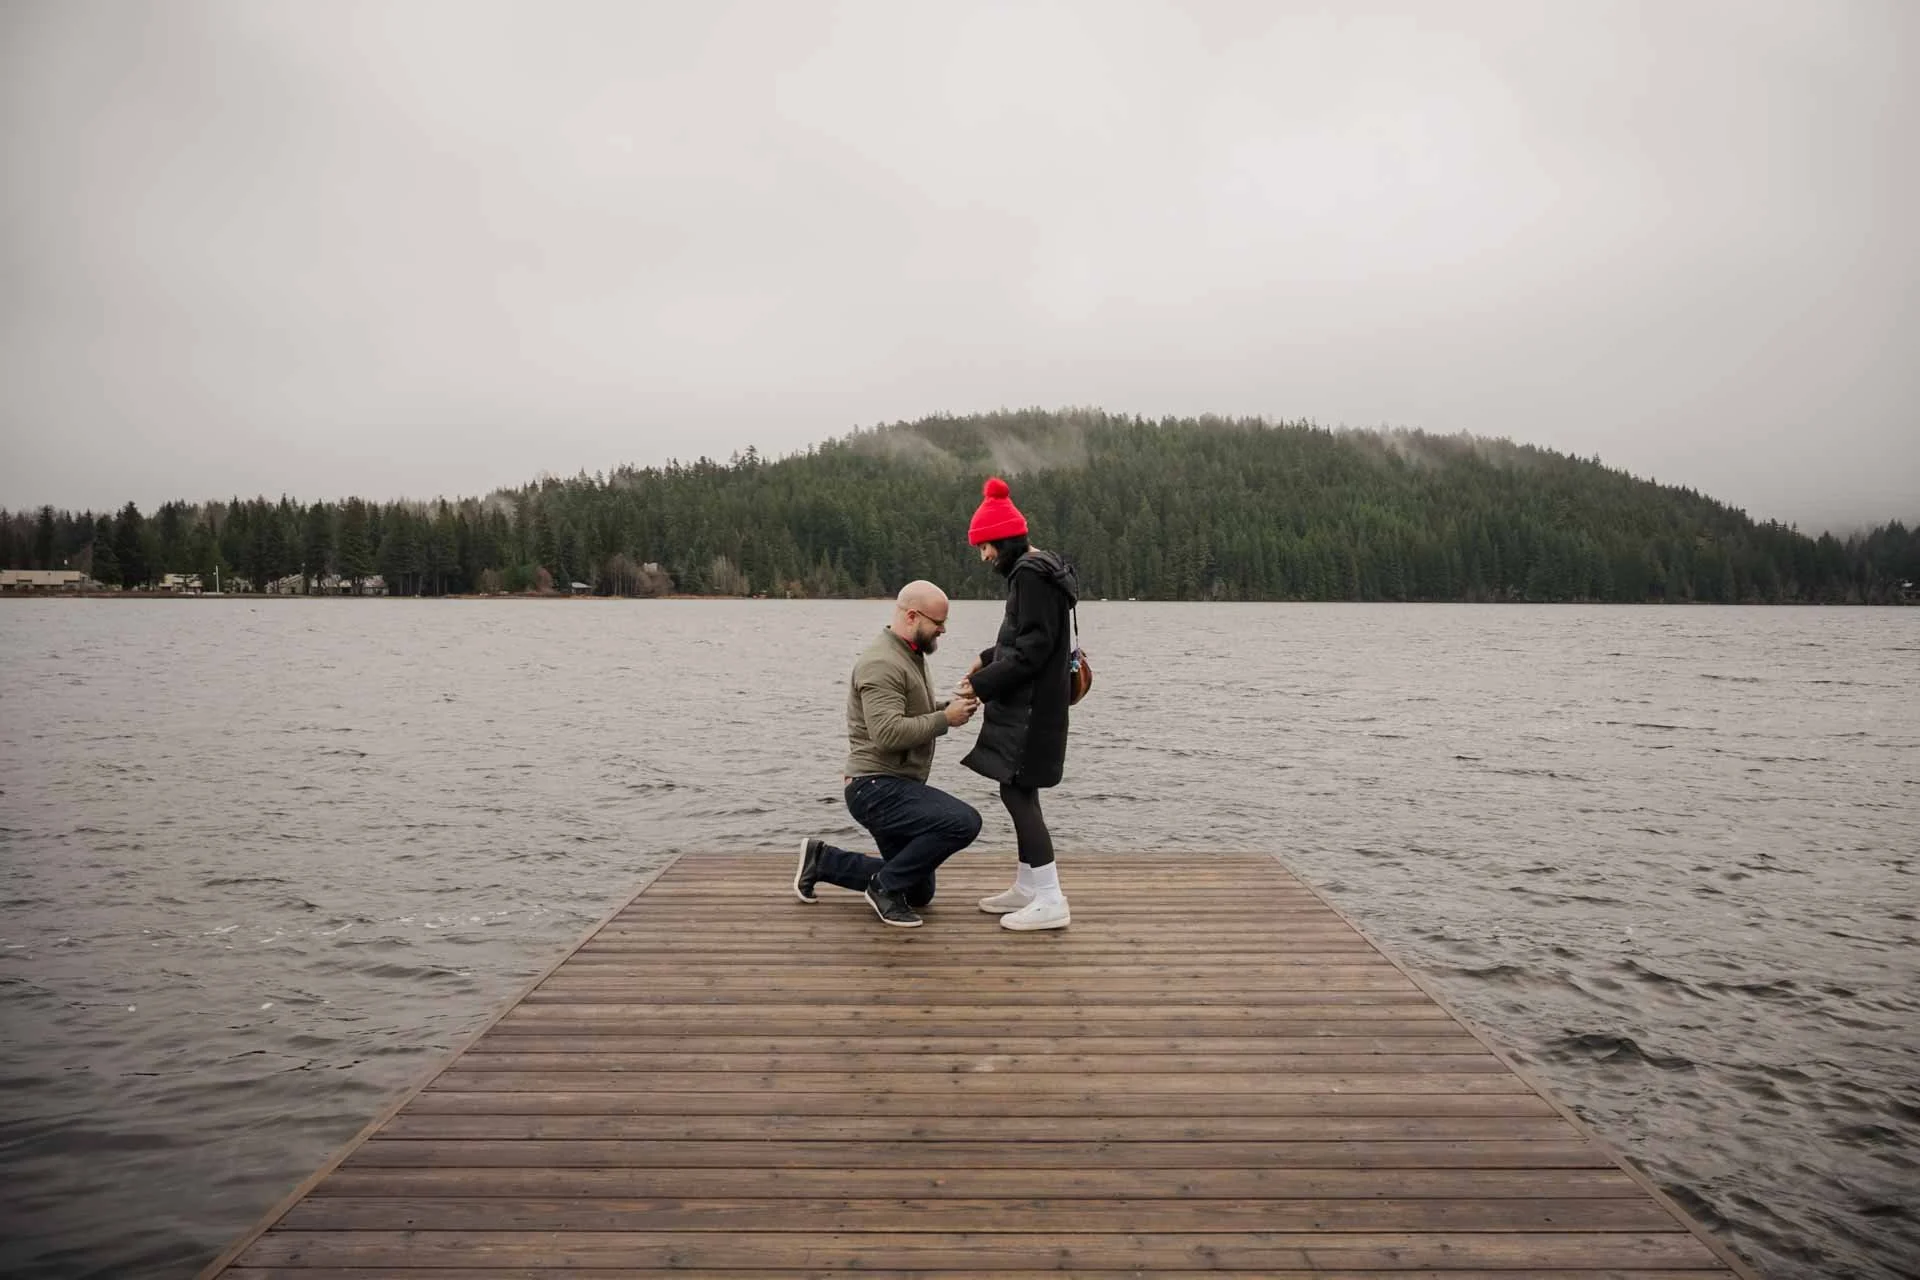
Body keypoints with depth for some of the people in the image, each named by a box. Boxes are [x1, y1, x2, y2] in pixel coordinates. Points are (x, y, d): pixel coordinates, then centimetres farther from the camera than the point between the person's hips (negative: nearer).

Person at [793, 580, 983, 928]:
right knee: (964, 821, -29)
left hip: (896, 788, 11)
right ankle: (886, 886, -12)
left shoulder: (910, 655, 13)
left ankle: (821, 859, 24)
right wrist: (945, 720, -23)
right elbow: (889, 733, -30)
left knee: (918, 894, 18)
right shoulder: (882, 664, -19)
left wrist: (949, 705, 3)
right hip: (876, 789, -10)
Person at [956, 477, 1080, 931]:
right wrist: (988, 659, 13)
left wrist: (983, 684, -18)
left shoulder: (1031, 574, -17)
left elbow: (1033, 647, -22)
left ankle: (1050, 902, -5)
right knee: (1018, 794, 15)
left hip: (1031, 708, -10)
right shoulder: (1034, 570, 15)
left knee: (1017, 794, -8)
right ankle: (1027, 888, 26)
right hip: (1027, 704, 10)